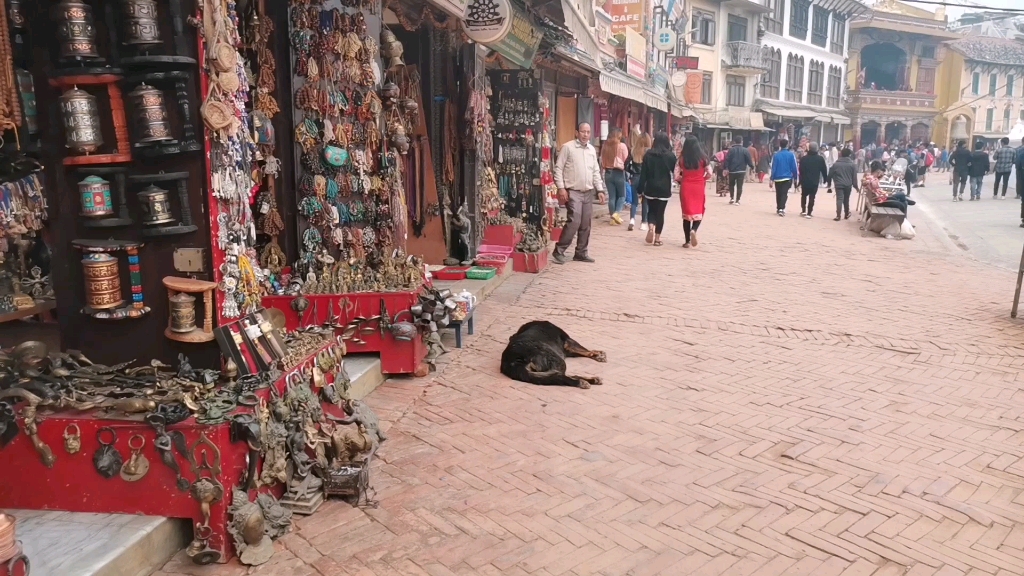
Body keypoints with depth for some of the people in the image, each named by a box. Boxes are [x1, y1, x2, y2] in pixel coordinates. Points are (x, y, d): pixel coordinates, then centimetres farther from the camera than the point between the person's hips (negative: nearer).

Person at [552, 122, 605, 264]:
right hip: (573, 192, -6)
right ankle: (558, 251, -5)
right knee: (574, 222, -16)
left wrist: (600, 189, 10)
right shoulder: (567, 147, -5)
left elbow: (596, 171, 17)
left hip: (588, 192, 7)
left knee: (586, 224, 8)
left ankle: (581, 253, 18)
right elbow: (558, 168, -7)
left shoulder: (592, 150, 13)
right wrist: (561, 187, -15)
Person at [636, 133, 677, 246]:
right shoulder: (670, 155, -5)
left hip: (650, 188, 1)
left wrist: (641, 189, 2)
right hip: (664, 189, -1)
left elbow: (643, 173, -1)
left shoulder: (648, 154, 0)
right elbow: (675, 172, 2)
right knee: (660, 212, 5)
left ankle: (651, 227, -10)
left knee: (651, 210, 16)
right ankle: (657, 237, 5)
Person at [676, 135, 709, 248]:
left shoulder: (682, 158, -5)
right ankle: (693, 230, -17)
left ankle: (687, 241, 10)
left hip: (685, 187, 0)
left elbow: (676, 176, -7)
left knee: (686, 213, 9)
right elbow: (709, 174, -3)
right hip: (699, 187, 0)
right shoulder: (703, 157, -5)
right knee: (698, 212, 13)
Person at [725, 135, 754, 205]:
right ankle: (737, 200, -2)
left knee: (731, 185, 18)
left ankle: (731, 198, 9)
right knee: (739, 186, 2)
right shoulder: (745, 150, 0)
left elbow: (727, 160, -7)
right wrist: (752, 166, 12)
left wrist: (726, 168, -7)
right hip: (741, 171, -1)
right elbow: (749, 160, -2)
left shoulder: (731, 150, 0)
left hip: (732, 171, 1)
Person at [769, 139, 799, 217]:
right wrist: (795, 177, 8)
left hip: (777, 178, 2)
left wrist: (771, 179, 0)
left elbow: (773, 168, -3)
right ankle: (781, 209, -18)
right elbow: (794, 167, -3)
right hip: (787, 178, -2)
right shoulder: (791, 154, -6)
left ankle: (778, 208, 24)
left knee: (778, 194, 15)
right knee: (784, 194, -3)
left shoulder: (776, 155, -4)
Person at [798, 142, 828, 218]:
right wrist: (825, 179, 13)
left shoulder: (803, 158, -2)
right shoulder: (820, 159, 0)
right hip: (815, 181, 0)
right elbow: (824, 170, 2)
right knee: (812, 197, 2)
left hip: (805, 181, 1)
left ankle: (803, 211, 16)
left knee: (804, 195, 20)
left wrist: (801, 180, 1)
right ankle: (809, 213, -3)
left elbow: (801, 170, -4)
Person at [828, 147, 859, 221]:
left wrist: (829, 183, 17)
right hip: (848, 185, 1)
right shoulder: (852, 164, 3)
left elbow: (830, 175, 6)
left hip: (839, 185, -1)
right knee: (846, 200, 15)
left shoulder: (836, 164, 4)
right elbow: (854, 177, 2)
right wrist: (856, 186, 7)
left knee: (839, 199, -6)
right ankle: (847, 214, 29)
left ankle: (838, 215, -18)